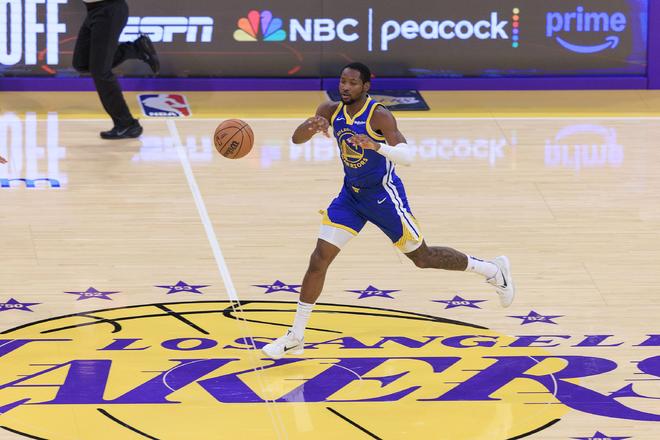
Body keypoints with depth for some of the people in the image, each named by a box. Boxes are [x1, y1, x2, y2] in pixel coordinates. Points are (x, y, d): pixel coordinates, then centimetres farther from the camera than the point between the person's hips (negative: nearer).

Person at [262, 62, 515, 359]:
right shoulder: (331, 111, -6)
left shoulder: (379, 116, -23)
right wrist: (311, 126, -35)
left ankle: (493, 270, 30)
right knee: (318, 261, -5)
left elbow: (407, 157, -32)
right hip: (351, 196, 5)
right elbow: (296, 139, -12)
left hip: (384, 196, -5)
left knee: (422, 258, 8)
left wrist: (377, 146, -51)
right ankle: (295, 338, 1)